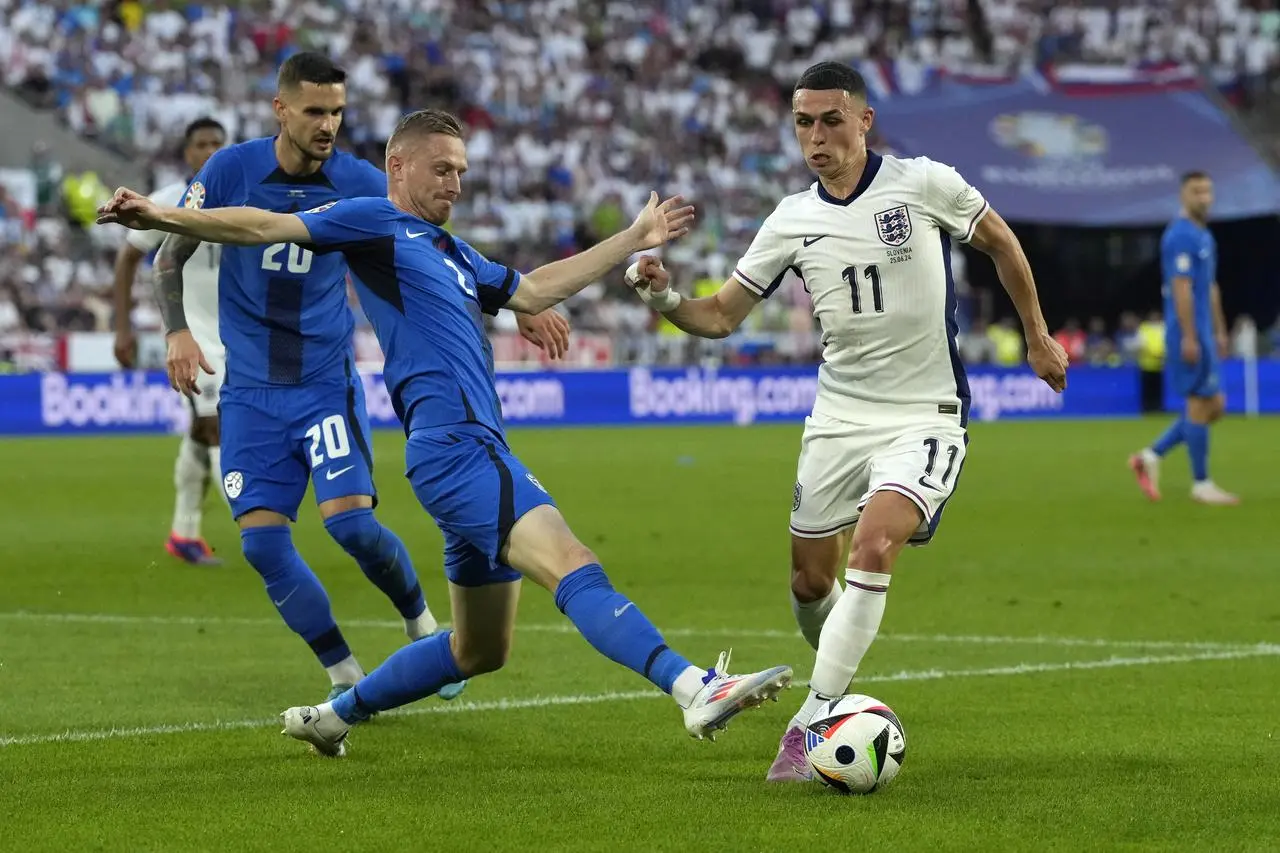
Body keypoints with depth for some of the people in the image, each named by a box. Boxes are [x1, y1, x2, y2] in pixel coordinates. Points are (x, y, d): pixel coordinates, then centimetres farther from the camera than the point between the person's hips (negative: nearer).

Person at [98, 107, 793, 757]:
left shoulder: (450, 252, 28)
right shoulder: (375, 222, 4)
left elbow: (531, 292, 36)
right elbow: (270, 227, -5)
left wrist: (633, 240, 36)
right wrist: (163, 218, -17)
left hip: (481, 450, 10)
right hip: (453, 447, -10)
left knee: (480, 650, 16)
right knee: (573, 566, -26)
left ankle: (334, 715, 28)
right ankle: (696, 689, -42)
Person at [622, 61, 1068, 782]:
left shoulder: (924, 183, -9)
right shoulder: (793, 221, 0)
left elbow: (1000, 240, 8)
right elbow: (721, 317, 5)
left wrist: (1038, 336, 14)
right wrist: (665, 298, -16)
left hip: (926, 417, -4)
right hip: (839, 416, 4)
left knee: (873, 546, -25)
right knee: (811, 578, 7)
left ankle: (810, 725, -23)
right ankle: (841, 681, 38)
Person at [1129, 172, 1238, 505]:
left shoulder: (1204, 236, 17)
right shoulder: (1181, 236, -13)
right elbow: (1181, 288, -19)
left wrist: (1219, 332, 22)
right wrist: (1189, 337, -22)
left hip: (1203, 336, 10)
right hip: (1189, 334, -10)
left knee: (1214, 406, 9)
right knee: (1201, 403, -5)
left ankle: (1151, 456, 13)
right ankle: (1201, 484, 3)